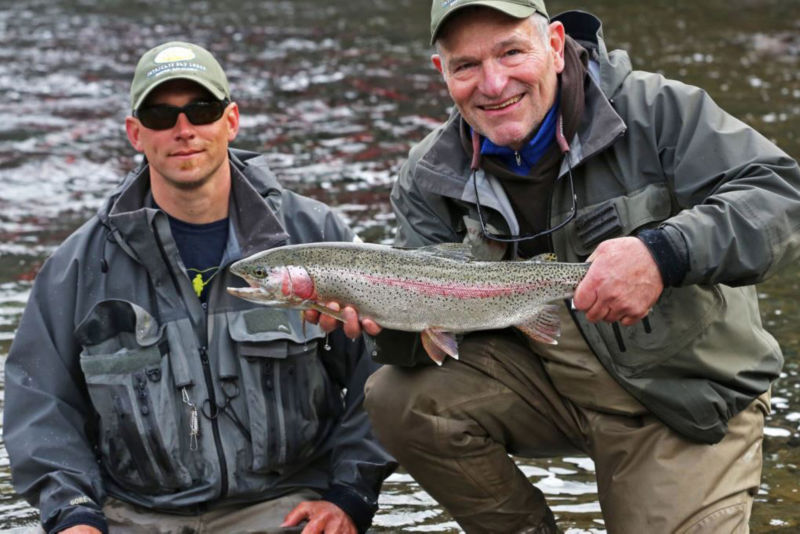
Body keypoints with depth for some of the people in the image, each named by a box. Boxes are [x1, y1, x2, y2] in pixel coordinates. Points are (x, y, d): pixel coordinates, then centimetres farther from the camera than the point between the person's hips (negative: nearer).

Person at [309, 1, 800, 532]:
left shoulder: (656, 111, -17)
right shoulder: (432, 178, -4)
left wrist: (663, 253, -41)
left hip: (687, 395, -3)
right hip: (547, 378, 3)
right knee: (399, 398, -16)